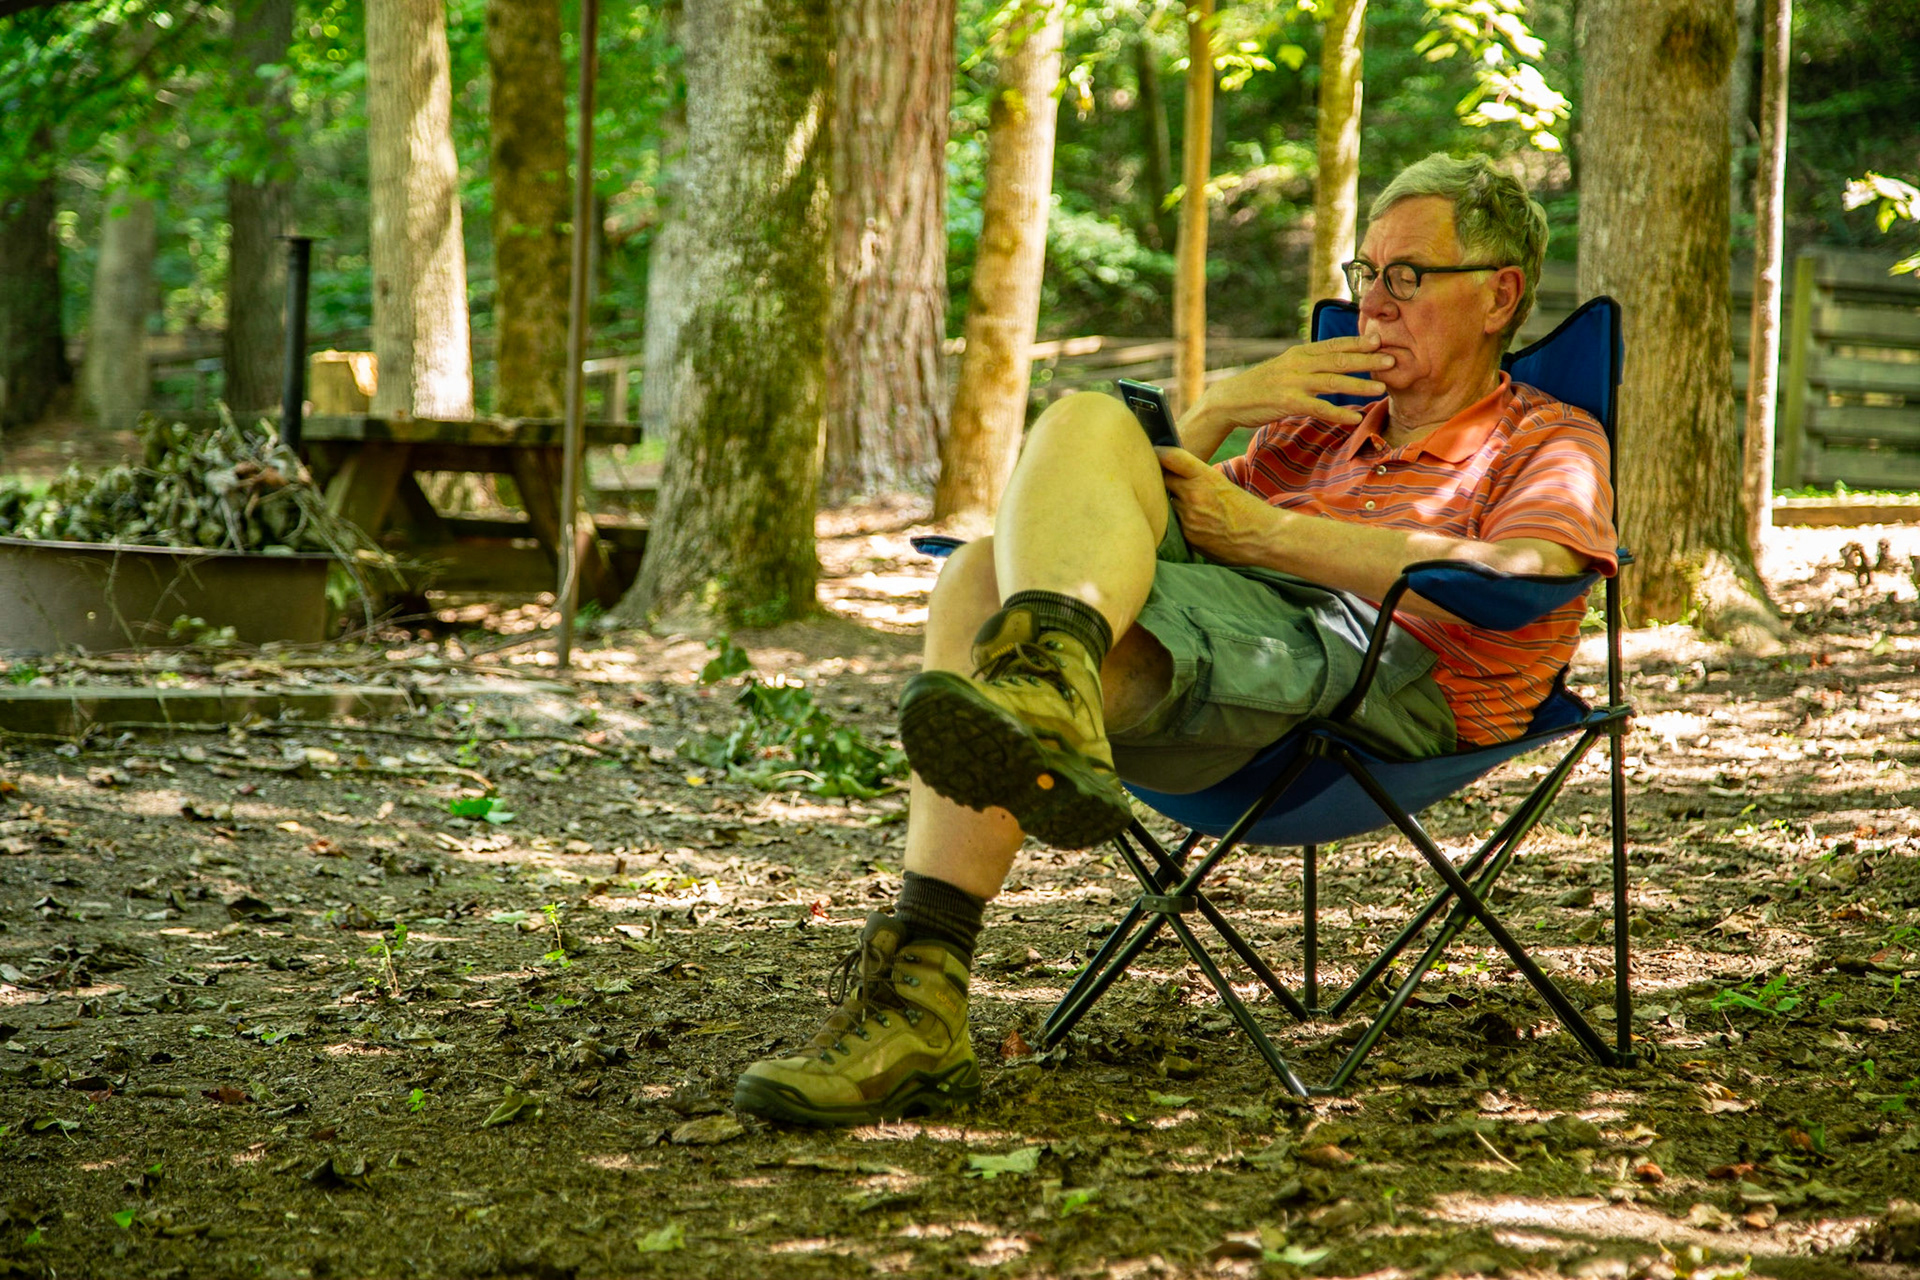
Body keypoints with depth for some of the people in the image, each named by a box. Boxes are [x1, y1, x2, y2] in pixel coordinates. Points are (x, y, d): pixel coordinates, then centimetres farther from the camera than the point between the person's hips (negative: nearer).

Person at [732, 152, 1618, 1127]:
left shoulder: (1553, 442, 20)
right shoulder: (1319, 428, 41)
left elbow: (1516, 586, -5)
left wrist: (1266, 531, -5)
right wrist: (1219, 408, 15)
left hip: (1387, 673, -6)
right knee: (1087, 419, -23)